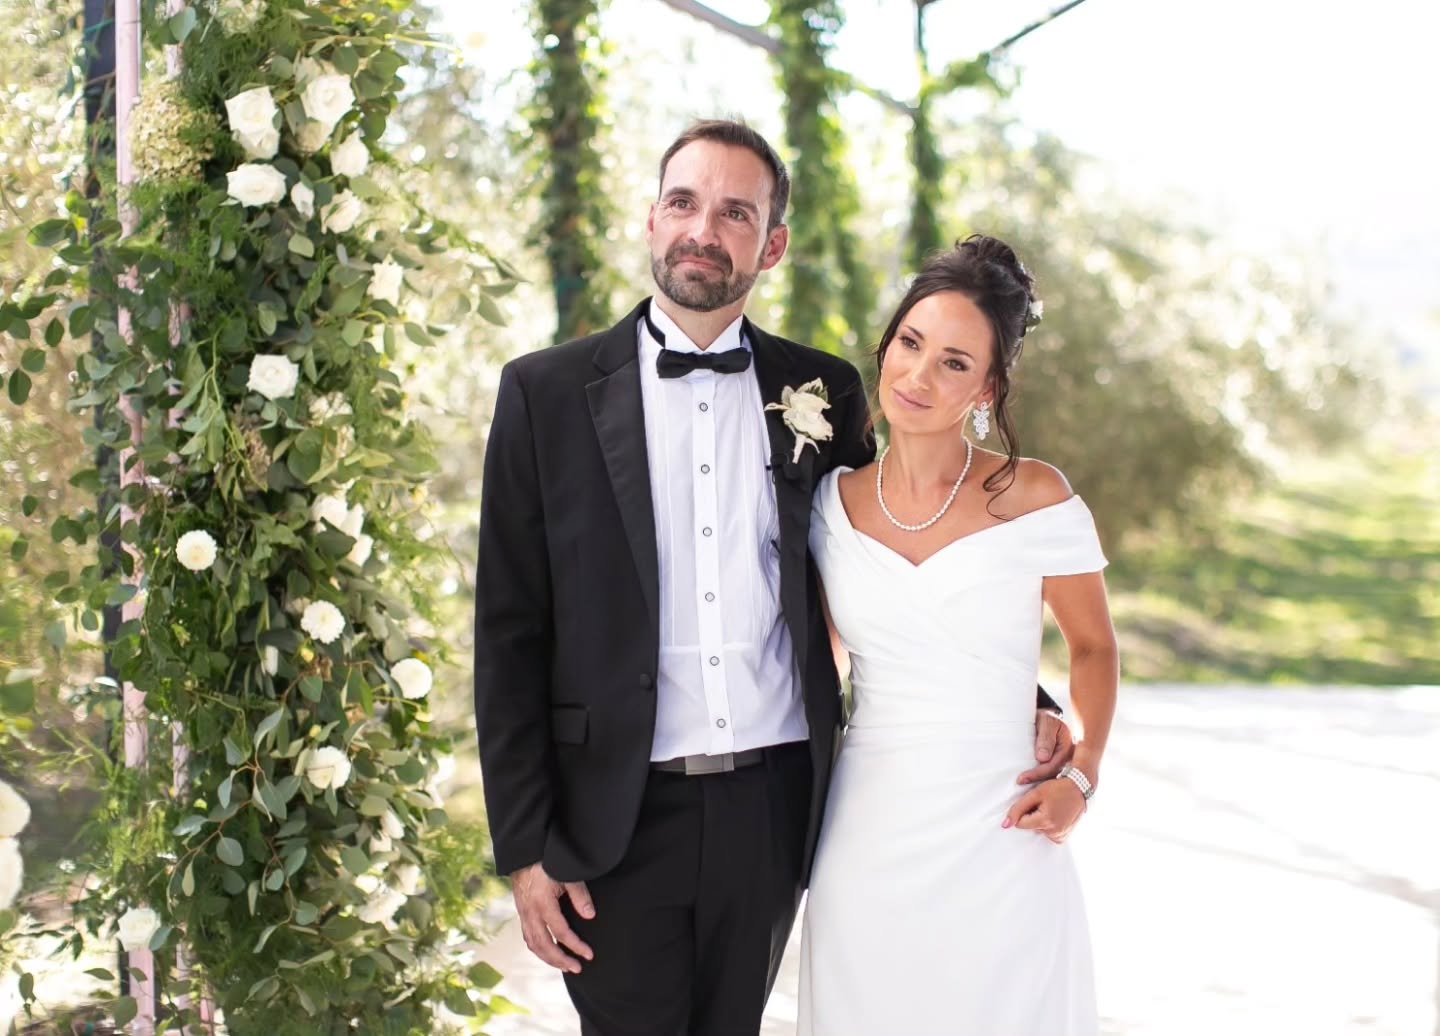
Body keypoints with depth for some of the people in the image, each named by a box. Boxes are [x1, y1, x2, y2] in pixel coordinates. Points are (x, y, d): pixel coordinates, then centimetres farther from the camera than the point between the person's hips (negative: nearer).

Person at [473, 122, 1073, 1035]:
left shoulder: (822, 392, 5)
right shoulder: (546, 394, -2)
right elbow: (510, 634, -2)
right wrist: (525, 847, -5)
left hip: (773, 811, 2)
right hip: (619, 817, -2)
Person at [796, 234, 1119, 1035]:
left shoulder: (1035, 500, -7)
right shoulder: (833, 503, 2)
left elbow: (1094, 646, 6)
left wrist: (1082, 773, -8)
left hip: (998, 841, -3)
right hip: (865, 841, 3)